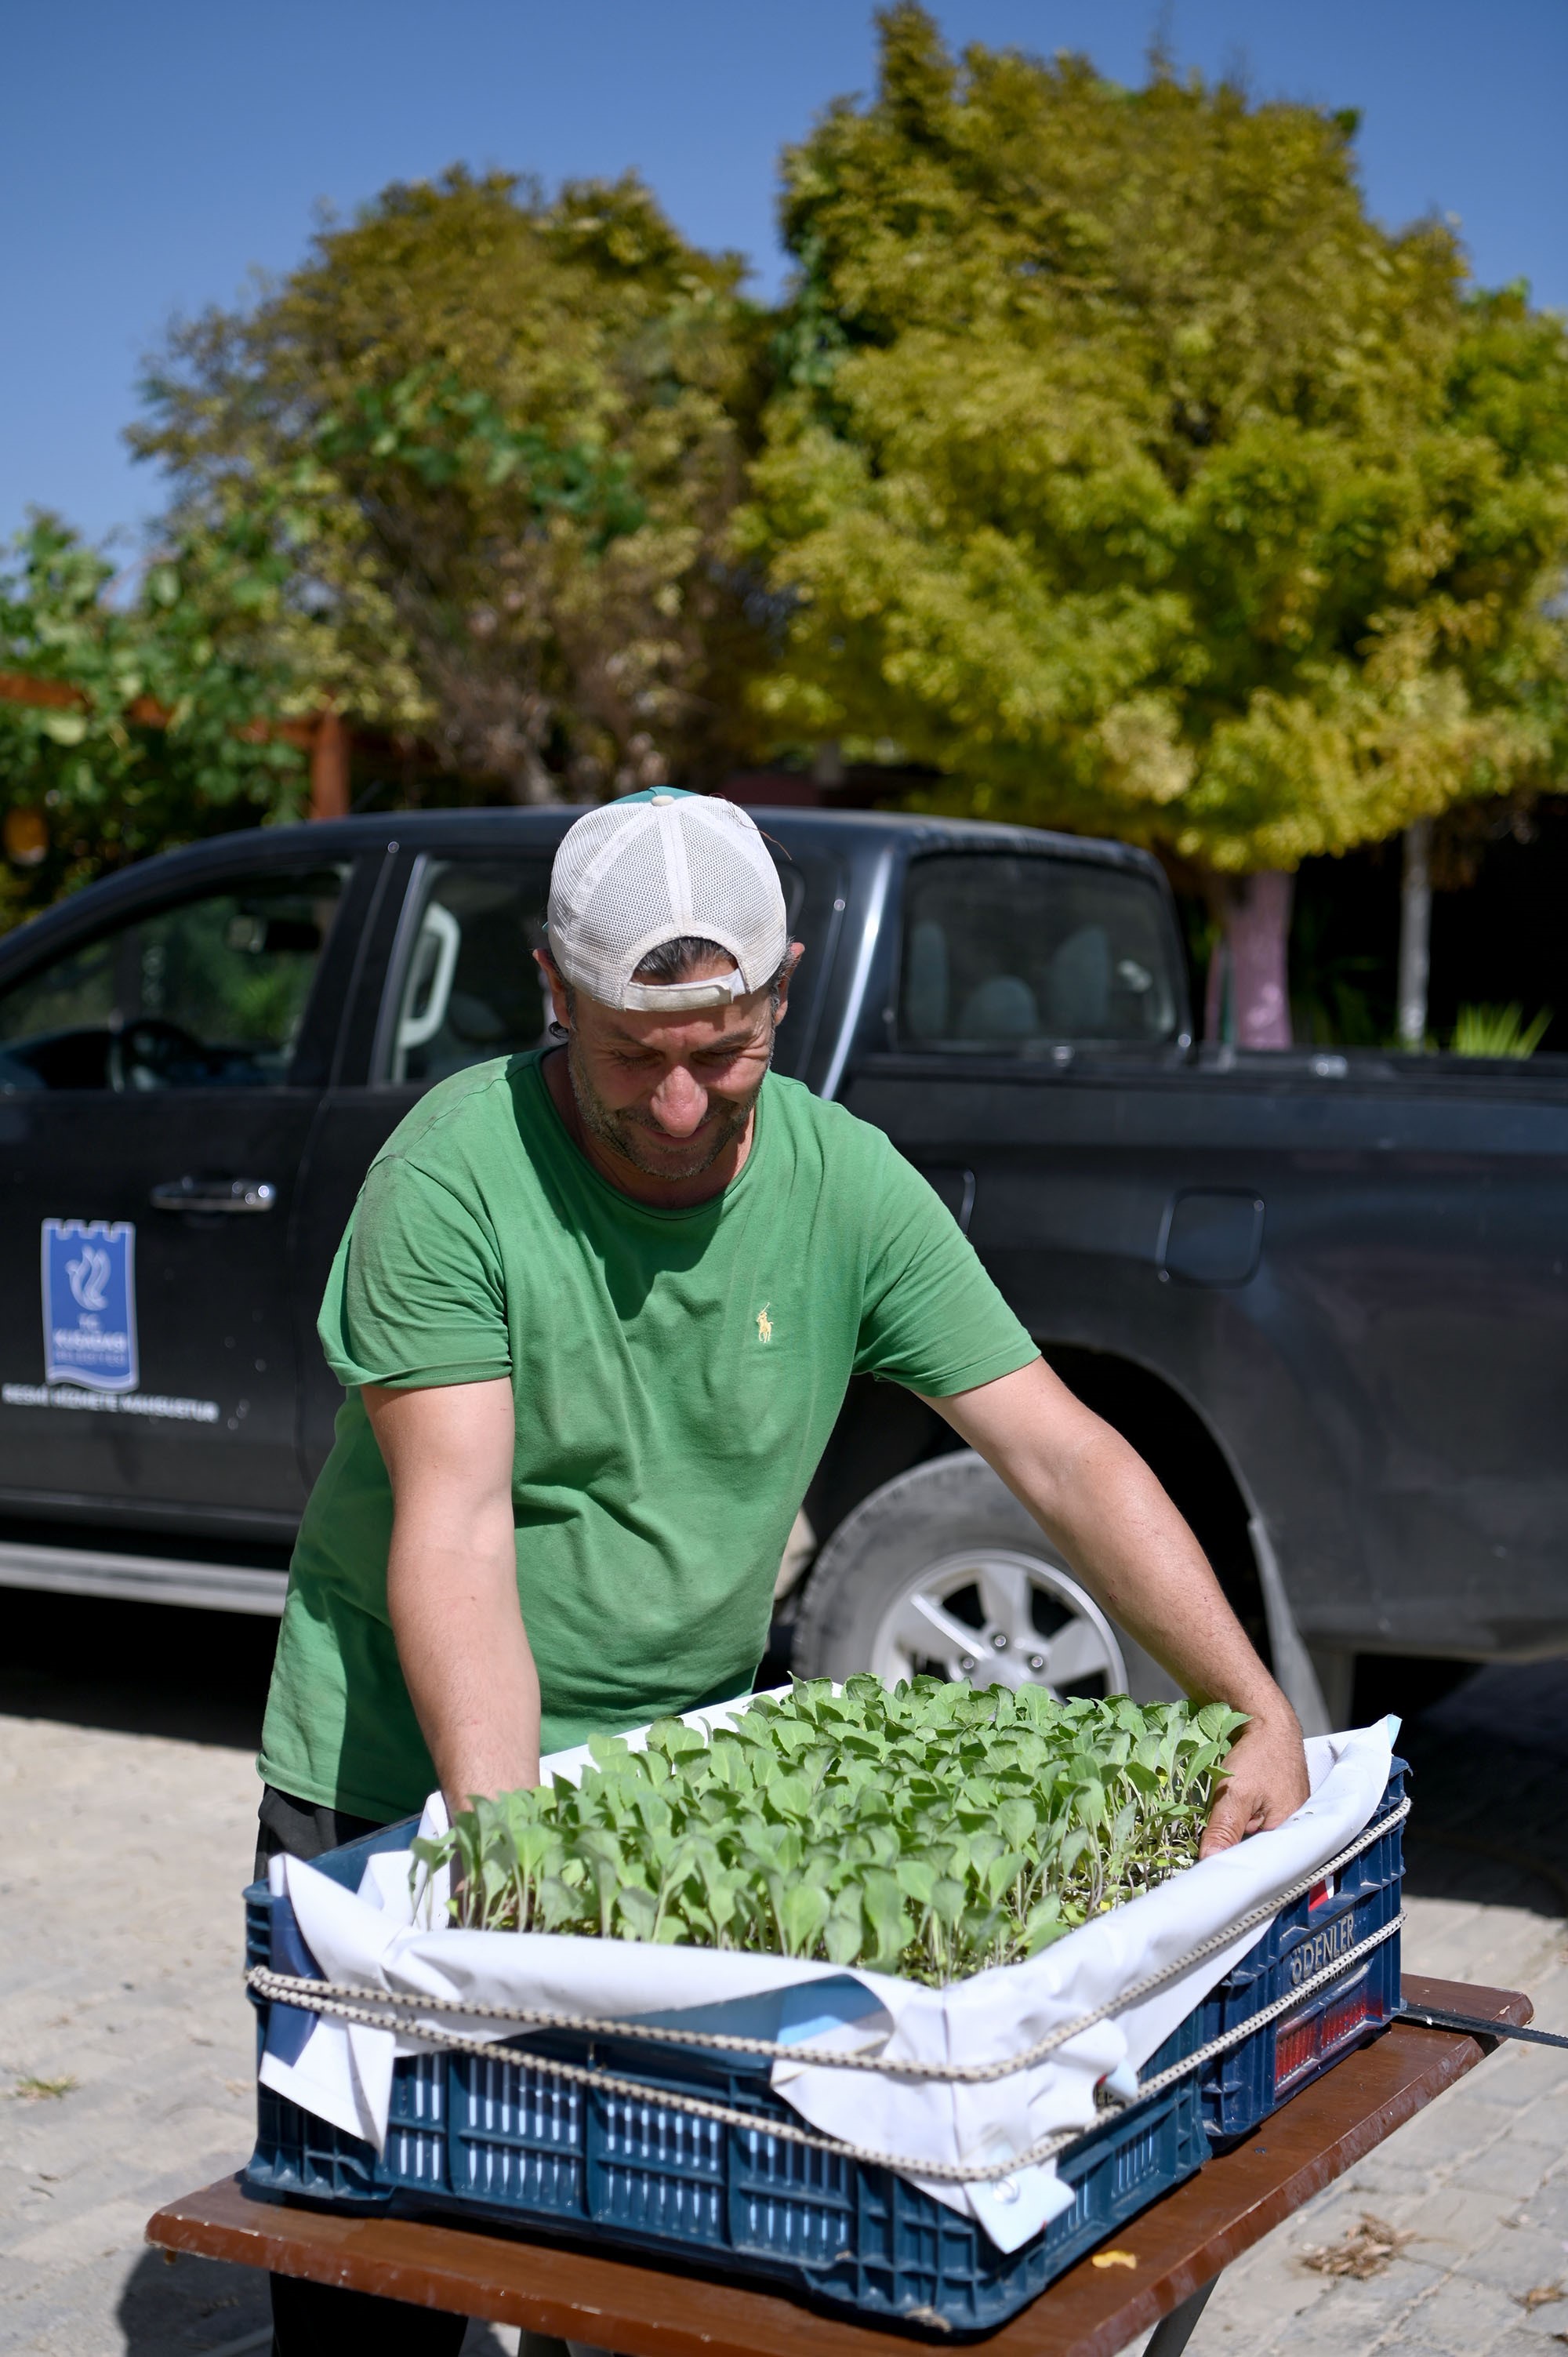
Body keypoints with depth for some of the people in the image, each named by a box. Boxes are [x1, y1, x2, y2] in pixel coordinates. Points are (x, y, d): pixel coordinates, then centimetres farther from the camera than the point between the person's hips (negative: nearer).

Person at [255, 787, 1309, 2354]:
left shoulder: (847, 1185, -8)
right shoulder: (453, 1175, -18)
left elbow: (1064, 1459, -8)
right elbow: (455, 1532, -23)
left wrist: (1260, 1711, -17)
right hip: (399, 1779, -2)